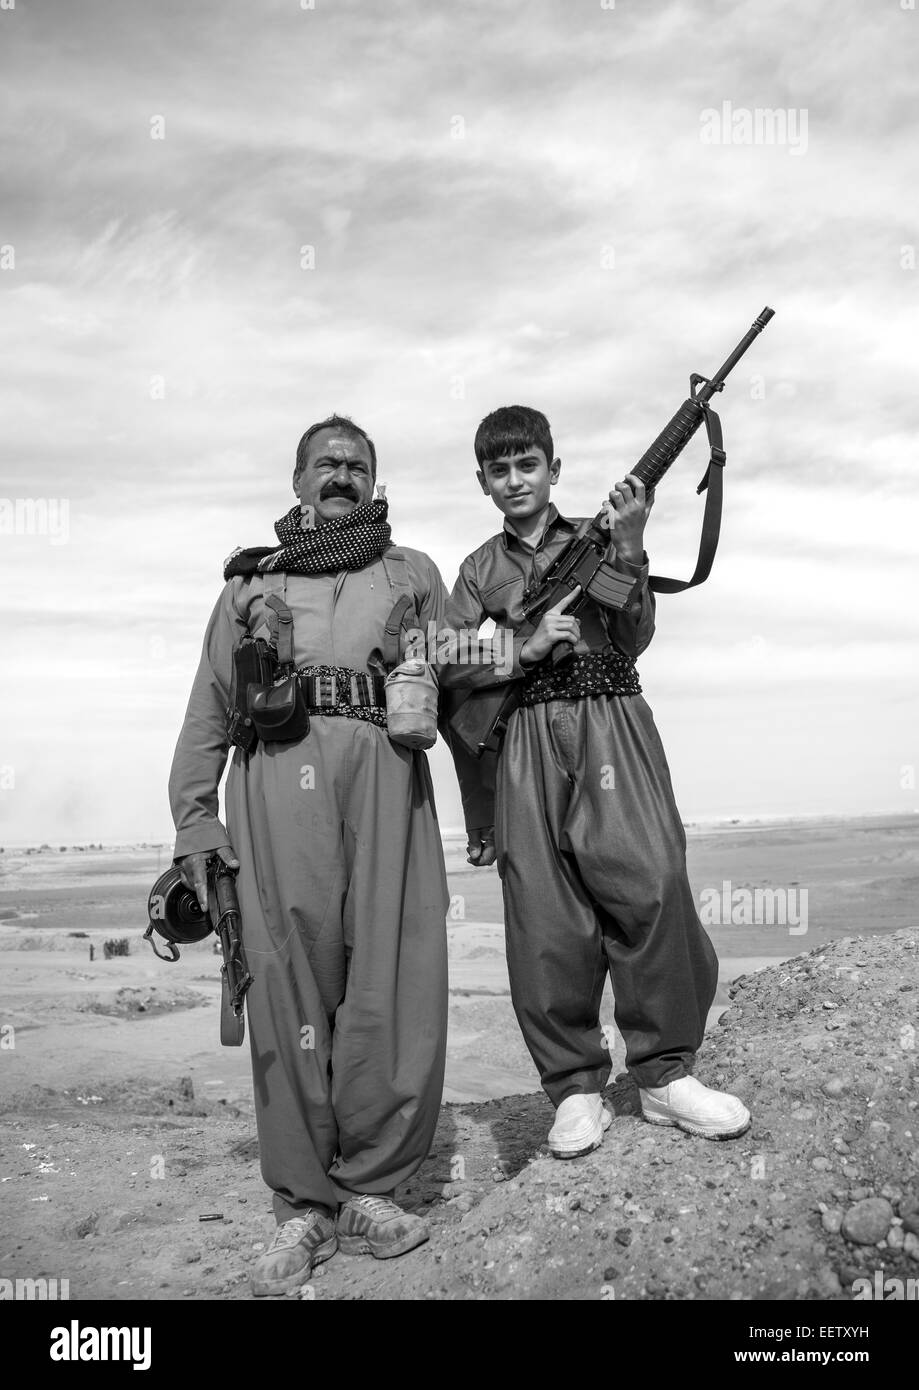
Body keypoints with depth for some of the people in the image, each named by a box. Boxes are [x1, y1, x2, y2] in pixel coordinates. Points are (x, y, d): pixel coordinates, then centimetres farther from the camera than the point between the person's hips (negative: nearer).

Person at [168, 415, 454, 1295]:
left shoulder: (413, 573, 23)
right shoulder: (249, 580, 22)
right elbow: (209, 709, 15)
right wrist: (193, 818, 5)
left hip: (385, 774, 1)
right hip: (278, 775, 0)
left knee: (394, 984, -4)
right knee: (290, 984, -3)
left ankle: (369, 1188, 9)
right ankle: (303, 1203, 6)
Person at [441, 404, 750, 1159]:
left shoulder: (596, 537, 14)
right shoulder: (479, 568, 17)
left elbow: (632, 639, 3)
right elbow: (449, 669, 8)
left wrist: (627, 546, -8)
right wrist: (524, 649, -6)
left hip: (612, 725, -1)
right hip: (529, 739, 1)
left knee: (651, 885, -13)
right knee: (546, 919, -2)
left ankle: (665, 1073, 3)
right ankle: (575, 1088, 10)